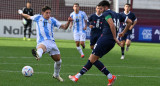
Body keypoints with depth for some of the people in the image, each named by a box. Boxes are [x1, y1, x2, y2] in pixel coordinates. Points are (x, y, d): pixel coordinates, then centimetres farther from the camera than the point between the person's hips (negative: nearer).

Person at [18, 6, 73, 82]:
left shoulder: (52, 20, 12)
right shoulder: (38, 18, 10)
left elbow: (64, 27, 11)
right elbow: (28, 17, 29)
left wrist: (68, 21, -6)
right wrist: (21, 13, 42)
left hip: (51, 42, 4)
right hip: (42, 42, -4)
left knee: (58, 60, 10)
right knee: (40, 47, -42)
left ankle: (56, 75, 37)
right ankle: (38, 55, -80)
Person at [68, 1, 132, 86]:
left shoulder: (106, 13, -4)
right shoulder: (117, 15, 21)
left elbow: (111, 24, -21)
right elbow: (129, 22, 23)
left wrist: (115, 38, -20)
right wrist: (123, 33, 26)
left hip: (105, 38, -9)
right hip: (111, 42, 9)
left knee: (93, 59, -5)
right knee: (91, 59, 12)